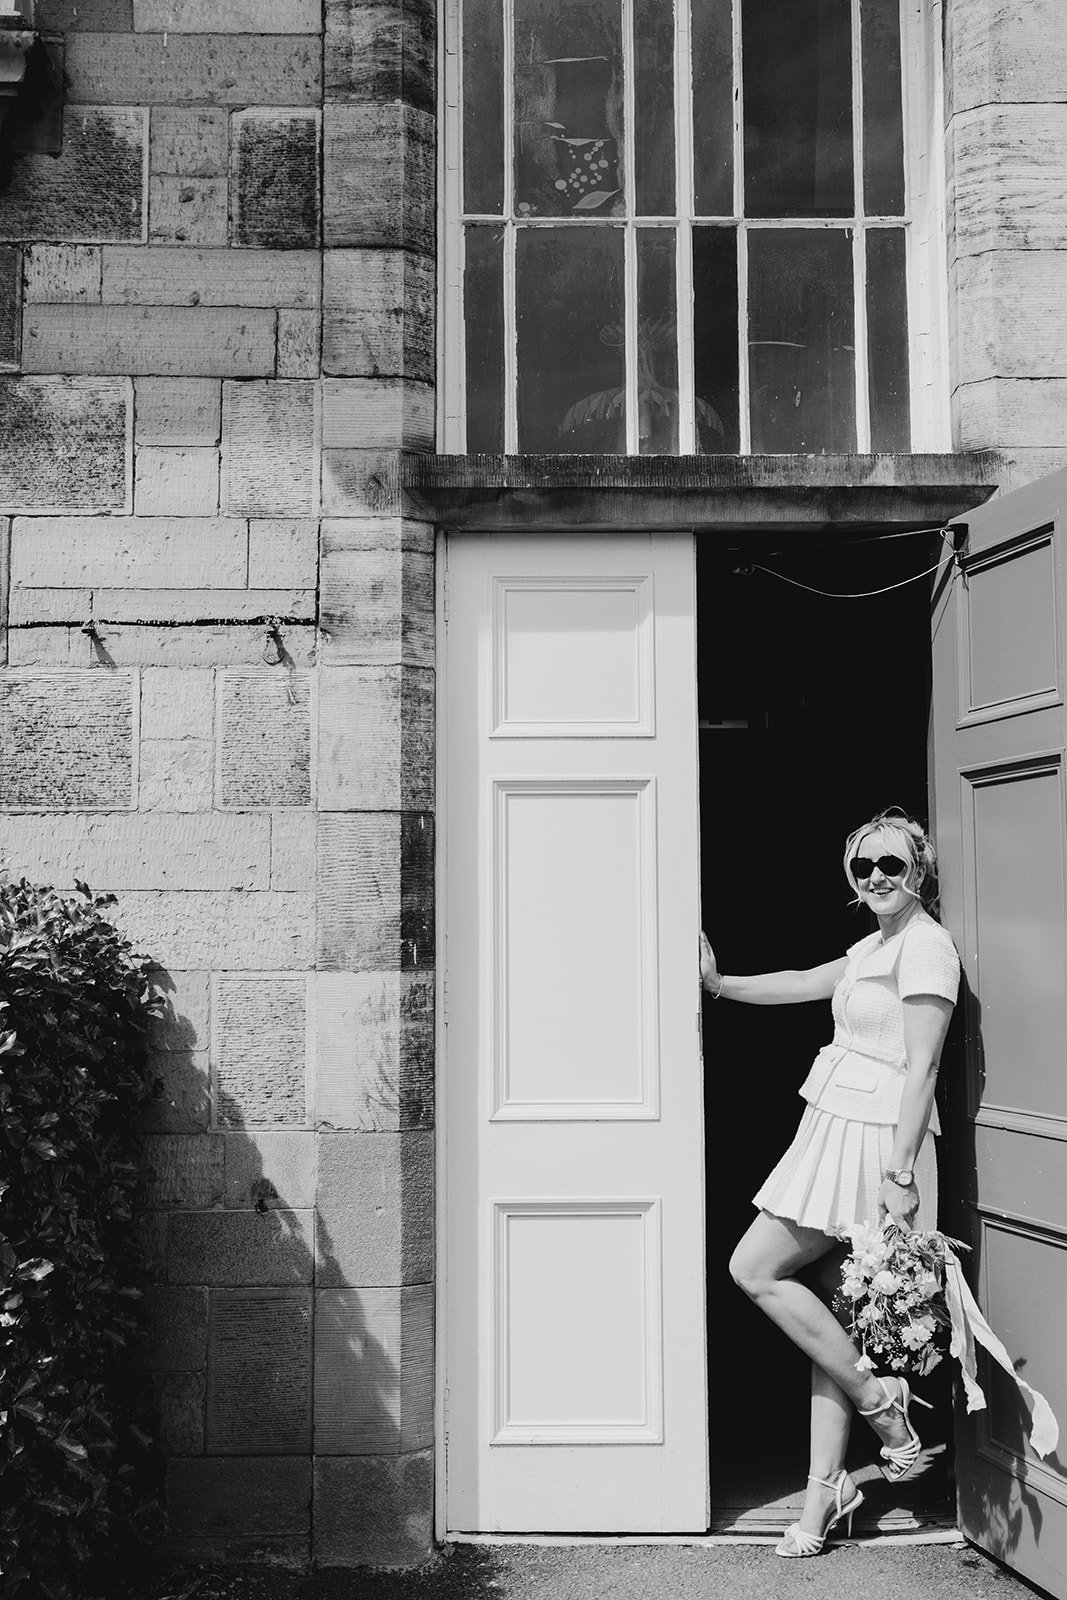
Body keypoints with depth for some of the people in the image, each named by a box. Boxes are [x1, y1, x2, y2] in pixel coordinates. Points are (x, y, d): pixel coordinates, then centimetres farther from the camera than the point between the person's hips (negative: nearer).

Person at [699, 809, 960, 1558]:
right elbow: (803, 983, 30)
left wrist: (900, 1175, -19)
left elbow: (919, 1069, -16)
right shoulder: (874, 945, 16)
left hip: (875, 1141, -9)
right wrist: (720, 983, 29)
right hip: (838, 1132, 9)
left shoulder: (925, 944, -11)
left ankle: (879, 1398, 3)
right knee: (833, 1306, 8)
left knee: (755, 1269, -6)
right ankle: (826, 1487, 13)